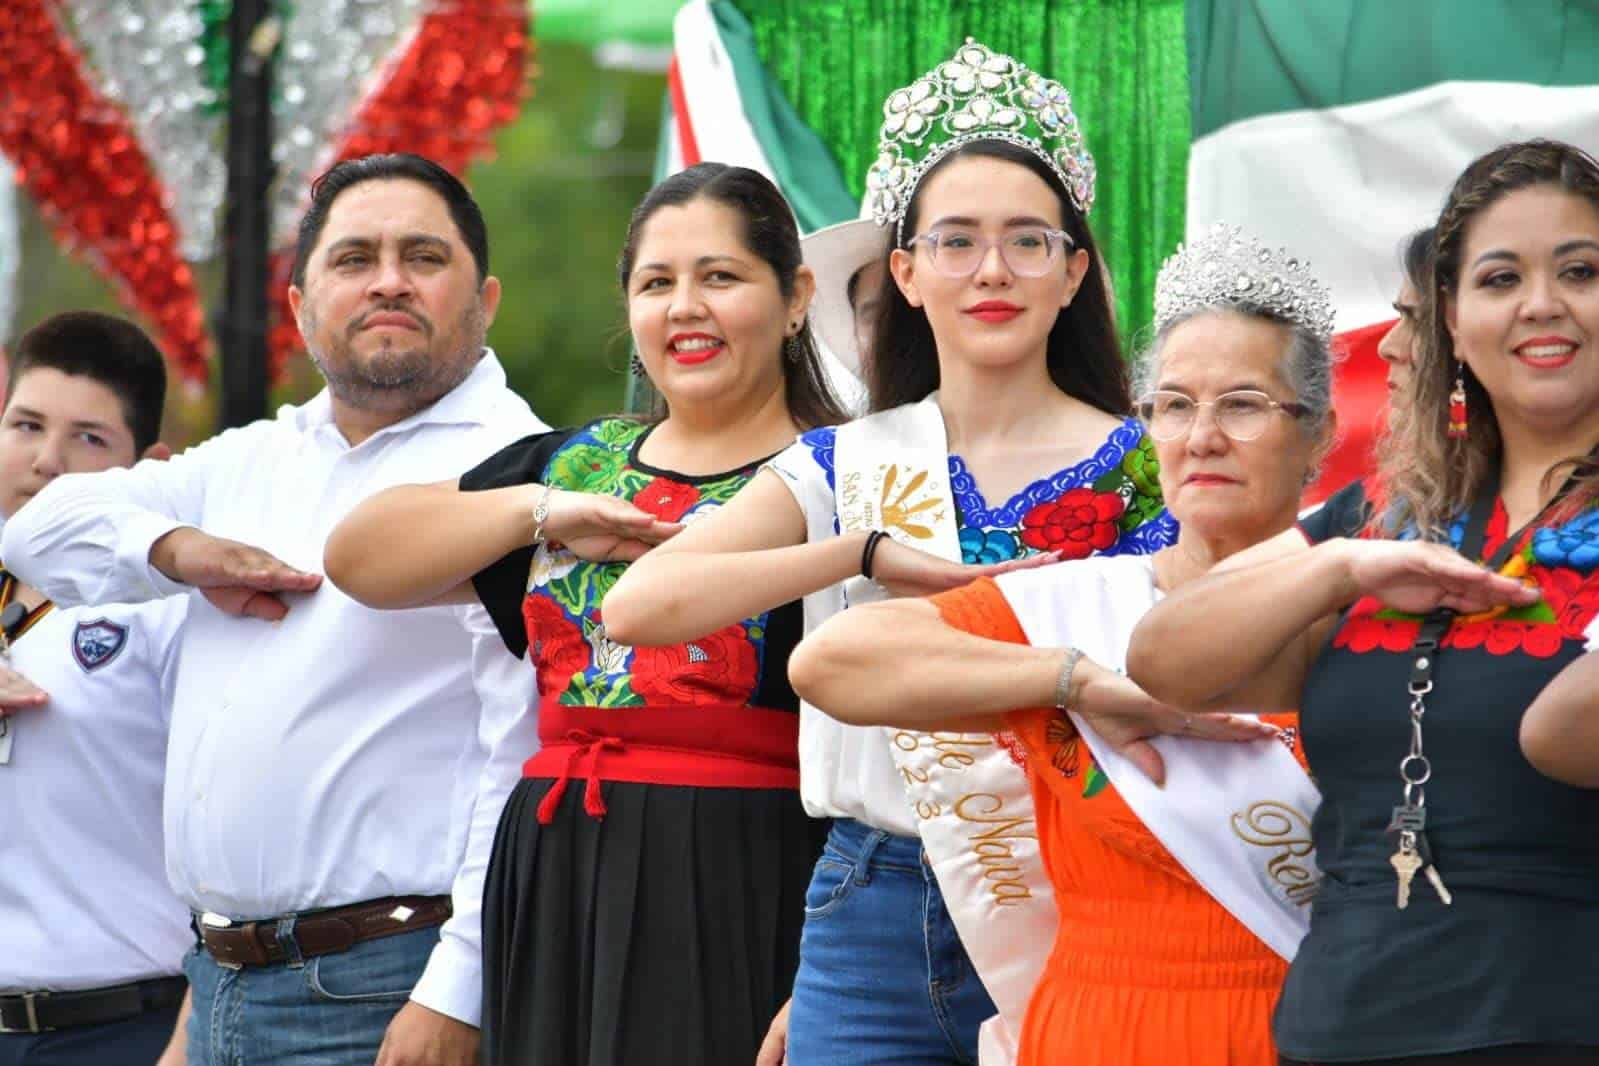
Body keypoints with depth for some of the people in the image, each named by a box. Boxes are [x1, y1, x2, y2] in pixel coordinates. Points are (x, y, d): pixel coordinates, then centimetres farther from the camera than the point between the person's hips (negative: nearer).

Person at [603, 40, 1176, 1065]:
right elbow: (638, 605, -9)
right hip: (869, 924, 2)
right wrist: (872, 552, -16)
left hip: (1067, 916, -2)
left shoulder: (1142, 472, 0)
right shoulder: (845, 468, 6)